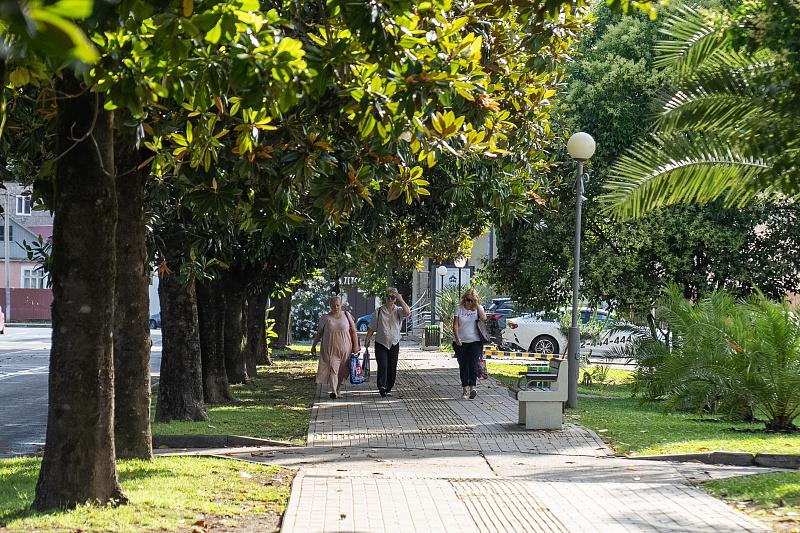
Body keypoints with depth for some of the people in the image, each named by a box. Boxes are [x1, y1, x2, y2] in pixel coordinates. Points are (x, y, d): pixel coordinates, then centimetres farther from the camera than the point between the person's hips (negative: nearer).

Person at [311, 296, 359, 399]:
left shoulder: (346, 315, 5)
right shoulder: (325, 318, 3)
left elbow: (353, 331, 7)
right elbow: (319, 333, 11)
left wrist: (356, 346, 2)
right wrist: (314, 345, 11)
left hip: (345, 349, 2)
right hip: (330, 350, -2)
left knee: (341, 371, 7)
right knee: (332, 369, -14)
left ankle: (337, 389, 25)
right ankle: (334, 392, -19)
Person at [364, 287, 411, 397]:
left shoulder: (398, 311, 4)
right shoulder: (378, 311, 4)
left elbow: (407, 313, -19)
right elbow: (372, 328, 8)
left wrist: (401, 299, -20)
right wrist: (367, 340, 2)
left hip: (394, 344, 2)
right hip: (381, 343, -2)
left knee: (392, 368, 4)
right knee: (383, 365, -17)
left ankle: (388, 388, 15)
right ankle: (382, 387, -27)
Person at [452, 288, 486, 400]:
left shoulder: (478, 308, 6)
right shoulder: (459, 309, 4)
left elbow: (484, 318, -14)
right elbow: (455, 325, -2)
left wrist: (477, 305, -12)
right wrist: (457, 338, -16)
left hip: (475, 341, -1)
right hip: (461, 342, 1)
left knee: (473, 364, -14)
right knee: (463, 366, 4)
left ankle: (472, 387, -22)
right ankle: (465, 389, 11)